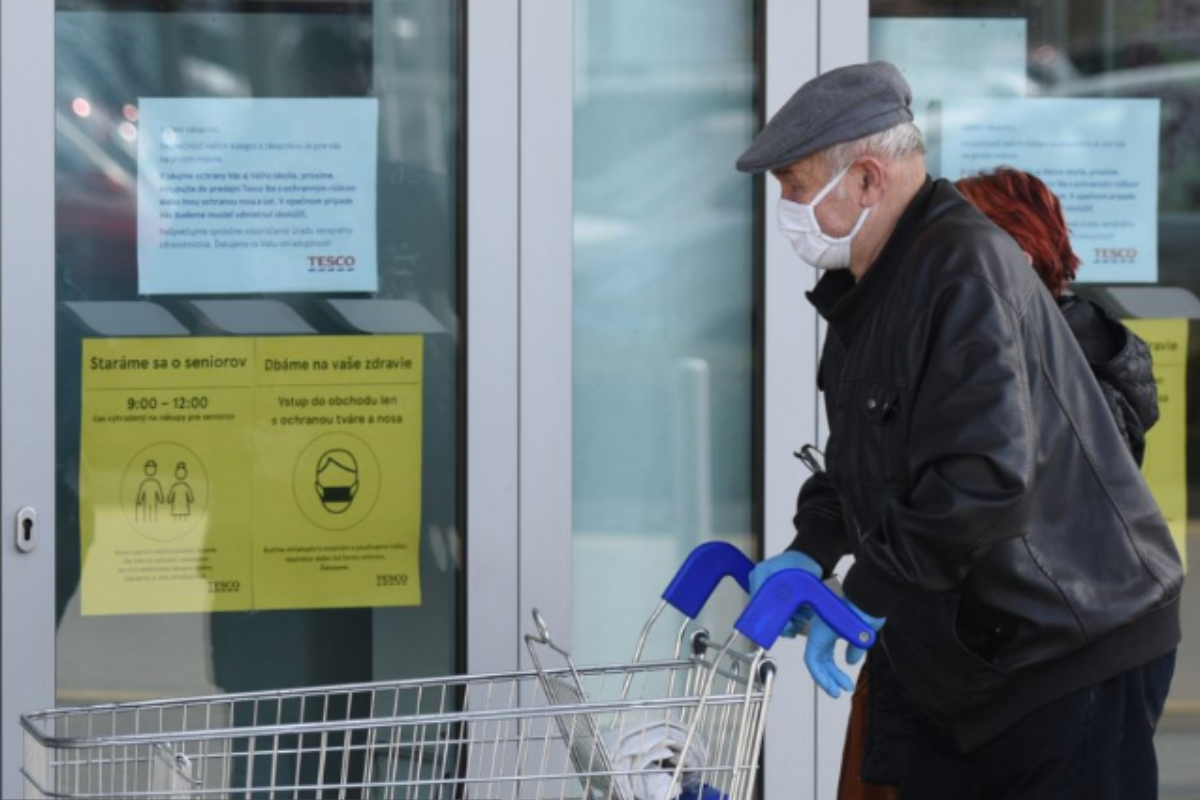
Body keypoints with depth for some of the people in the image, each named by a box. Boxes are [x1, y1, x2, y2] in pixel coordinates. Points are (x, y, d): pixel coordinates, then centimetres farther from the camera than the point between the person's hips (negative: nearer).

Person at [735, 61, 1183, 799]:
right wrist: (811, 552, 8)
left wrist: (865, 598, -23)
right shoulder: (870, 285, 12)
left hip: (1076, 660, -10)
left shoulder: (965, 269, -21)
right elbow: (860, 456, 25)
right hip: (974, 659, 10)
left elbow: (987, 476, -30)